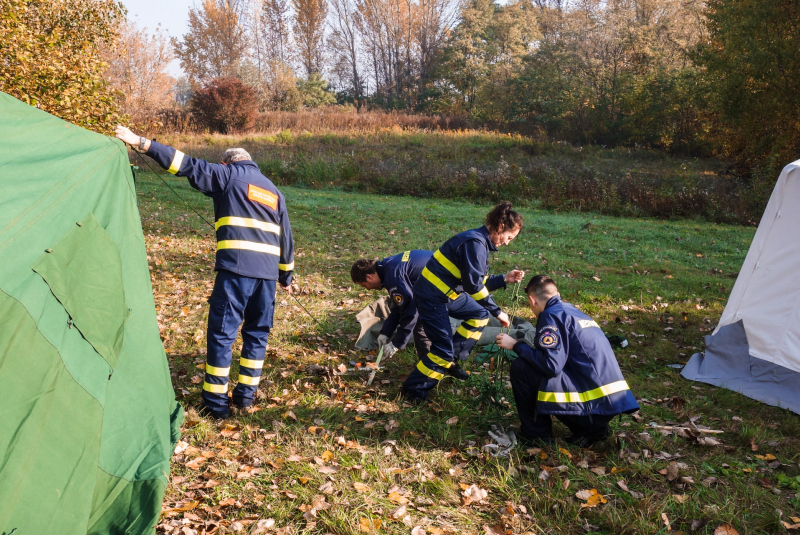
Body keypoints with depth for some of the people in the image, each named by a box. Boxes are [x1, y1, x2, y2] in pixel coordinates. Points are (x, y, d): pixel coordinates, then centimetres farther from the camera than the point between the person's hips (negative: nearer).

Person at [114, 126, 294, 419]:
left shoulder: (228, 175, 7)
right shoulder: (274, 191, 23)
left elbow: (187, 164, -2)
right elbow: (285, 238, 24)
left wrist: (142, 143, 0)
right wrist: (285, 276, 32)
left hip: (235, 268, -5)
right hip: (268, 272, 6)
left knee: (222, 333, 1)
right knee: (257, 332, 16)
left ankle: (216, 402, 6)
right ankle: (246, 394, 21)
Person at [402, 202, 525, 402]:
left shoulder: (481, 242, 10)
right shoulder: (475, 243, -21)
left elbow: (479, 283, 15)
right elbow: (474, 285, -23)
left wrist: (504, 279, 6)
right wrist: (497, 311, -16)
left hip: (448, 292, 10)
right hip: (432, 297, -10)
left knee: (480, 315, 16)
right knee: (443, 349, -8)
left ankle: (450, 362, 20)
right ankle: (412, 390, 9)